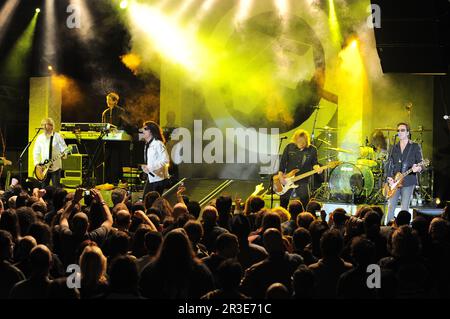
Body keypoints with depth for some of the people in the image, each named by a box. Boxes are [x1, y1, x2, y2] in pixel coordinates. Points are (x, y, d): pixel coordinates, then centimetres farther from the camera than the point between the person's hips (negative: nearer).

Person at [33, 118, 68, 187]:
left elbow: (64, 149, -3)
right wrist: (37, 163, 3)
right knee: (44, 187, 6)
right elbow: (36, 152, 14)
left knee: (56, 188, -3)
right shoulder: (40, 138, 9)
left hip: (55, 166, -4)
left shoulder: (57, 137, -2)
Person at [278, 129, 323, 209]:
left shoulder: (312, 150, -4)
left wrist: (317, 168, -18)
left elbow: (314, 163, 4)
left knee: (304, 203, -7)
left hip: (303, 181, -1)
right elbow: (283, 162, 2)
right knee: (283, 202, 8)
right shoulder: (289, 147, -2)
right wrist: (280, 175, -5)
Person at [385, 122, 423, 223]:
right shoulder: (395, 147, 14)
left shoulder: (415, 147, 2)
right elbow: (389, 163, 12)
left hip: (408, 181, -4)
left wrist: (418, 169, -24)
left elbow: (420, 163, -1)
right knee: (391, 207, -1)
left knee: (404, 209, -4)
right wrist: (389, 177, -2)